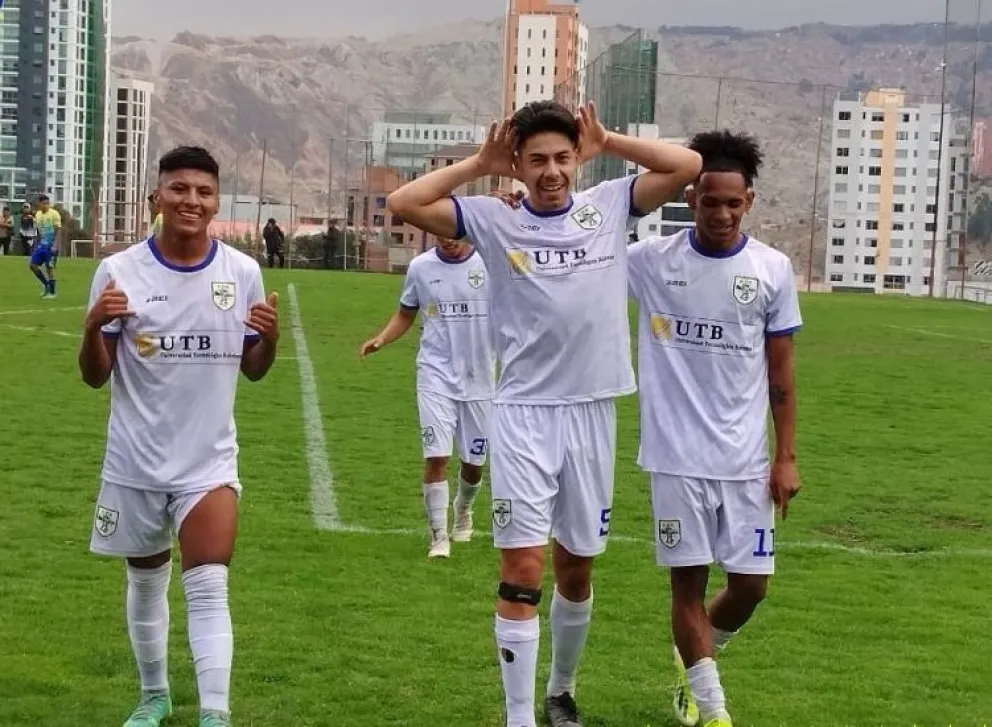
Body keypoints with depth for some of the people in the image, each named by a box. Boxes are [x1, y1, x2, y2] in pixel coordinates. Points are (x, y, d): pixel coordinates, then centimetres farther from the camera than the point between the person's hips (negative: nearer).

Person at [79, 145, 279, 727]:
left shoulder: (243, 271, -4)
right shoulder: (120, 270, -8)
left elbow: (252, 370, 6)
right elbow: (95, 377, -4)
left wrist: (270, 338, -16)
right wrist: (94, 326, -25)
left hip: (210, 461, -1)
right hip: (136, 461, 1)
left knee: (209, 588, -12)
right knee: (146, 583, 16)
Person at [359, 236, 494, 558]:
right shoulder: (420, 267, -1)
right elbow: (405, 314, 12)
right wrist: (382, 339, -7)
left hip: (479, 379, 0)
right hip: (436, 377, 0)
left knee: (474, 461, 12)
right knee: (436, 456, -12)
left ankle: (463, 511, 43)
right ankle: (439, 536, -1)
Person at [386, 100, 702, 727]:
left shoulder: (609, 207, 3)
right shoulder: (494, 220, -2)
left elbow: (689, 166, -2)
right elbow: (403, 203, -9)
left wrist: (607, 141, 0)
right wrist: (479, 164, -5)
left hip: (592, 412, 3)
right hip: (524, 414, -2)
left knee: (576, 568, 16)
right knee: (523, 569, -8)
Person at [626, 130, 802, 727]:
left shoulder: (774, 269, 0)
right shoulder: (651, 260, -3)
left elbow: (781, 373, 5)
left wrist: (787, 456, 1)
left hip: (747, 458, 1)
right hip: (677, 456, -1)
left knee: (752, 583, 5)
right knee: (689, 579, 2)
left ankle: (695, 666, 34)